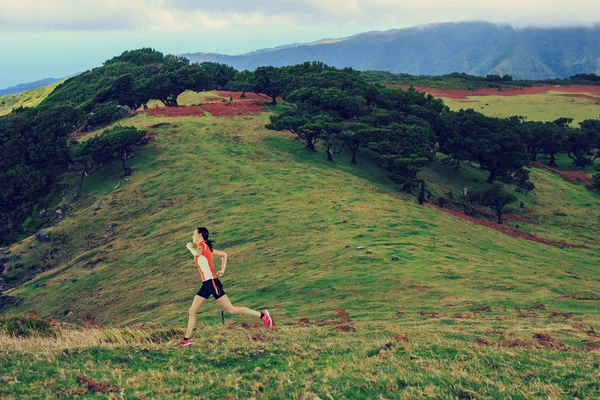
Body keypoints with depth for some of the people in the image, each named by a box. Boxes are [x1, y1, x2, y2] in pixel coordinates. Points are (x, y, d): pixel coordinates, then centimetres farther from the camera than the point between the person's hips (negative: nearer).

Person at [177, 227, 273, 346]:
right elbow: (224, 254, 27)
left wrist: (190, 246, -14)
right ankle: (186, 339, 10)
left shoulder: (202, 245, -9)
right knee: (192, 311, 7)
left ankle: (262, 315, -1)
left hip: (212, 282, -10)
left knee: (231, 309, -6)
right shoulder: (206, 248, 17)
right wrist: (222, 270, 22)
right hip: (206, 284, 10)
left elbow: (197, 252, -34)